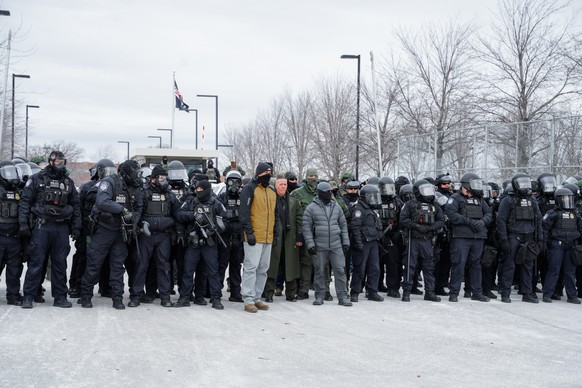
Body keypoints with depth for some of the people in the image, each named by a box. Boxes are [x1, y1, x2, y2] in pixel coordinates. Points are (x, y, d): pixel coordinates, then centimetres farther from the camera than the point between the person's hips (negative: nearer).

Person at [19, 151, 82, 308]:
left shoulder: (68, 182, 14)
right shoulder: (37, 179, 3)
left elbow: (76, 206, 17)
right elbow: (25, 202, 0)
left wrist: (76, 227, 10)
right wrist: (23, 223, -8)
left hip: (62, 228, 3)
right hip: (41, 226, -3)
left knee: (60, 263, 6)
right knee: (36, 262, -3)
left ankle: (60, 297, 13)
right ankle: (28, 297, 3)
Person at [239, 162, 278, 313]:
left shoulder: (272, 193, 18)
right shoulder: (250, 189, -5)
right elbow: (244, 212, -12)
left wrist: (276, 234, 18)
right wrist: (249, 232, -16)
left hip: (268, 238, 8)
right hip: (254, 237, -8)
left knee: (263, 269, 10)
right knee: (251, 267, -8)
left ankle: (257, 298, 17)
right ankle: (248, 300, -6)